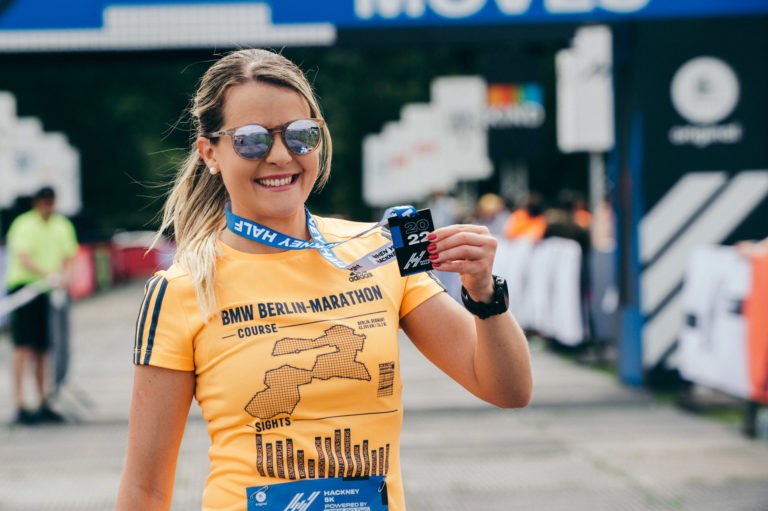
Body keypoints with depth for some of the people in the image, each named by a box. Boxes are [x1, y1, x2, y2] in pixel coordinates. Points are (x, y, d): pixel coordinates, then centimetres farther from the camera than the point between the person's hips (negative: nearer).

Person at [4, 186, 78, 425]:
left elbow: (69, 257, 8)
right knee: (24, 346, -11)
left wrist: (64, 275, -14)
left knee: (43, 349, 10)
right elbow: (24, 258, -21)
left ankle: (43, 404, 17)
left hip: (49, 290, 5)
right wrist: (47, 275, -37)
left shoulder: (63, 226, 10)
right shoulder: (24, 225, -9)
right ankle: (20, 405, -13)